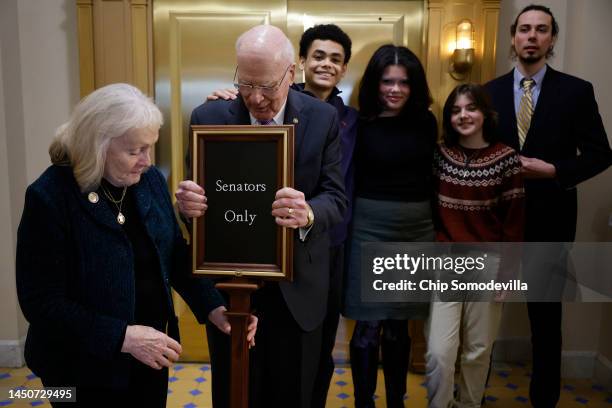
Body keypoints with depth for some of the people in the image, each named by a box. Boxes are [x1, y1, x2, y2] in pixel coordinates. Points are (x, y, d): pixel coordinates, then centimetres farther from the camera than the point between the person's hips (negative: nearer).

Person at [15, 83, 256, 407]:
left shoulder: (150, 180, -3)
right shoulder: (49, 197, -18)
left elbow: (175, 255, 3)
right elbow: (41, 302, -18)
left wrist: (213, 307, -9)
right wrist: (122, 337, -24)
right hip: (86, 368, -5)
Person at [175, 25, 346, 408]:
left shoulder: (323, 118, -7)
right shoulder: (208, 117, -7)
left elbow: (336, 198, -9)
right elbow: (197, 193, -3)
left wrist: (309, 214, -33)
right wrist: (187, 201, -28)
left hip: (297, 286, 0)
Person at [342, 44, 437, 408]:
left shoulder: (426, 122, 5)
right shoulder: (359, 124, -6)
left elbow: (431, 177, 11)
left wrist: (437, 226, 11)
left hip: (416, 231, 3)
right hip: (370, 231, -3)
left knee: (398, 326, 14)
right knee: (368, 327, 3)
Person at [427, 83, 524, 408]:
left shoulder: (507, 158, -5)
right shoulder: (440, 155, 1)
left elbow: (513, 219, -3)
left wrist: (506, 272, -4)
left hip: (487, 264, -1)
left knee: (478, 350, 12)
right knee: (439, 352, -4)